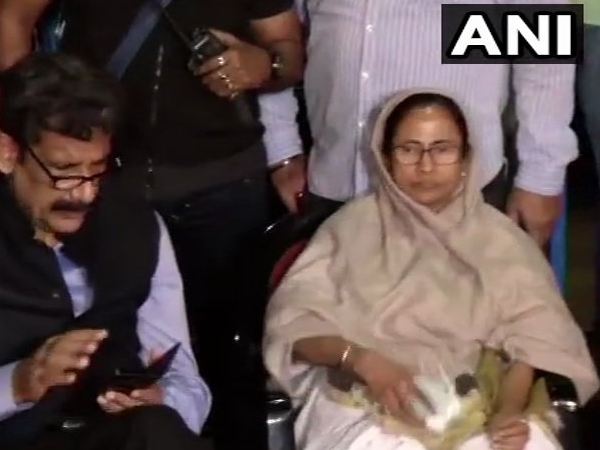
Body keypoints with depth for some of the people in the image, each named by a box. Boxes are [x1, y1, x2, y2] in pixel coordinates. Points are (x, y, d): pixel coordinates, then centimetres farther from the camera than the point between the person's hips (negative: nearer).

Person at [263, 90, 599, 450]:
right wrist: (362, 360, -19)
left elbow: (533, 336, 2)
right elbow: (293, 321, 0)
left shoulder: (500, 238, 13)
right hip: (365, 406, -2)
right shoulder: (354, 225, 9)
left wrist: (509, 410, -18)